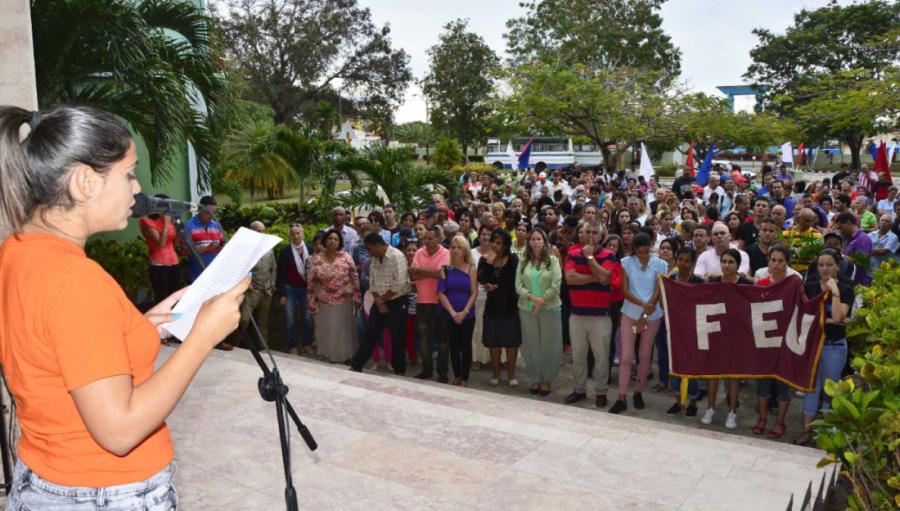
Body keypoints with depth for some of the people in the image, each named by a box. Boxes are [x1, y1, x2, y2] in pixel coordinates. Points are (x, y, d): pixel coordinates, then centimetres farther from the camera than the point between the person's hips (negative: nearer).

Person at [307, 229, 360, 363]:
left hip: (344, 300, 0)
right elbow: (311, 281, -2)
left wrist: (356, 297, -3)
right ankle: (329, 355, 27)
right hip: (324, 302, 0)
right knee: (326, 330, 10)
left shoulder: (346, 257, -6)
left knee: (344, 328, 11)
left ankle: (345, 355, 28)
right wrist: (311, 301, -3)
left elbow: (355, 278, -2)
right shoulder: (316, 259, -5)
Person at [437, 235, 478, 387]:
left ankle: (465, 378, 11)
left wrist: (464, 312, -14)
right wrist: (453, 312, -12)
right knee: (453, 345, 9)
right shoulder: (445, 269, 0)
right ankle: (456, 376, 20)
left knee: (466, 345, 3)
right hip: (449, 315, 1)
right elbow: (441, 293, -4)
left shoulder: (471, 269, -2)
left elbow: (474, 292, -5)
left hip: (467, 315, -1)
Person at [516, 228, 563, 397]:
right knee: (531, 345, 8)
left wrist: (541, 301, -14)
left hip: (550, 308, -2)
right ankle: (534, 379, 20)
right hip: (527, 309, 2)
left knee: (549, 345, 4)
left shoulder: (553, 260, 0)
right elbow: (518, 285, -2)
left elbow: (556, 285, -9)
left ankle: (546, 380, 17)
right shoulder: (523, 261, 6)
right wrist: (532, 298, -17)